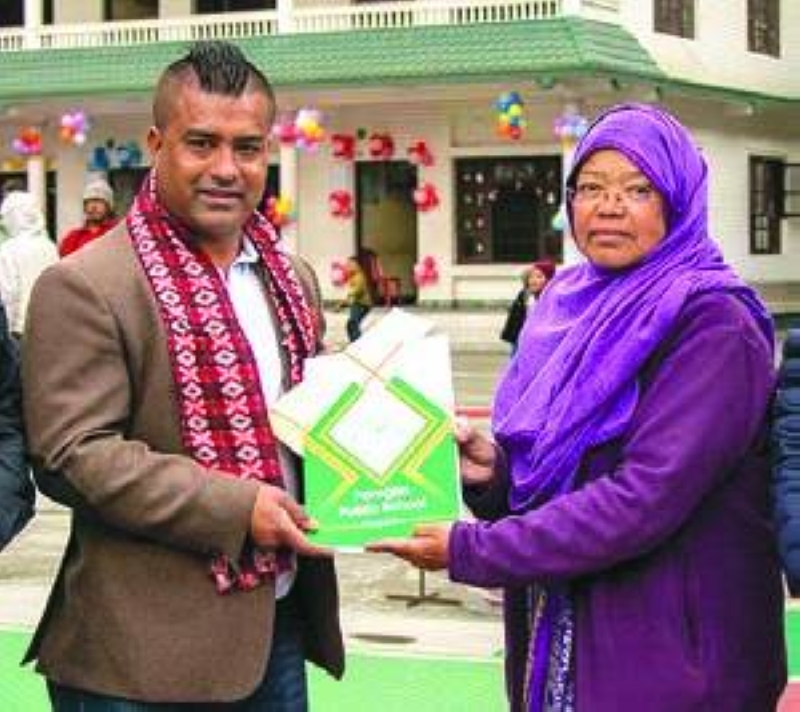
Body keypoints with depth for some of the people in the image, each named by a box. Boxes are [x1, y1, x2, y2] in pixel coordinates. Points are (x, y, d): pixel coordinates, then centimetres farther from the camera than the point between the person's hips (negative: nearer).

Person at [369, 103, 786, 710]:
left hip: (669, 659, -6)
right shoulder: (569, 309, 8)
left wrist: (468, 550, -20)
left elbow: (648, 496, -23)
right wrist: (492, 472, -10)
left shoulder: (711, 325, -13)